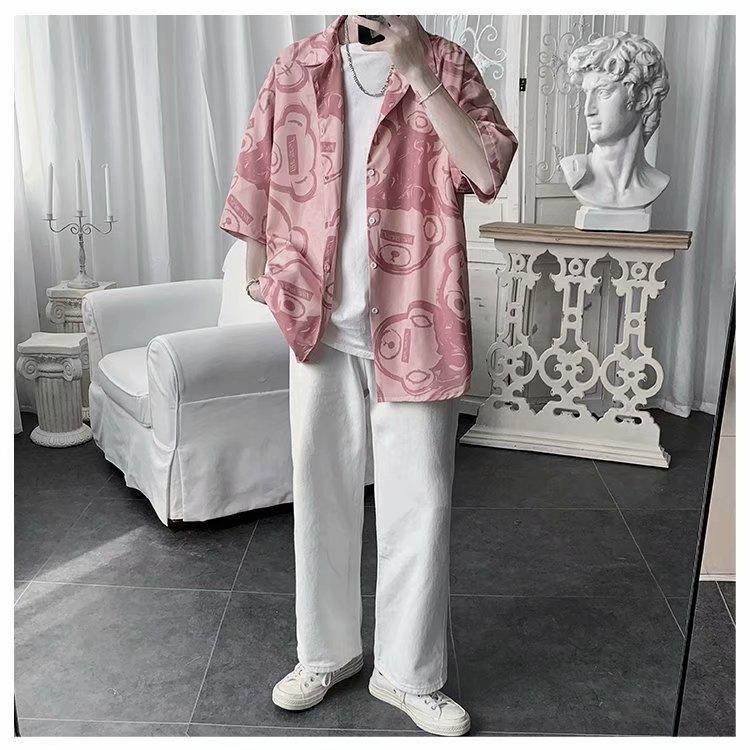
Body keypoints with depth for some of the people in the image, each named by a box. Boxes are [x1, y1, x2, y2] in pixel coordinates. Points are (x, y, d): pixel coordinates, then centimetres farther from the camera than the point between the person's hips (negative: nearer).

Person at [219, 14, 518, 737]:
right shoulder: (295, 67, 6)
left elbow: (489, 170, -15)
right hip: (319, 319, 2)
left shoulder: (447, 65, 0)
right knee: (319, 492, 11)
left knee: (419, 500, 3)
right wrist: (259, 268, 13)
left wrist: (416, 71, -18)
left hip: (413, 322, -2)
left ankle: (409, 673, 22)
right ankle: (326, 651, 32)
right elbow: (257, 170, 13)